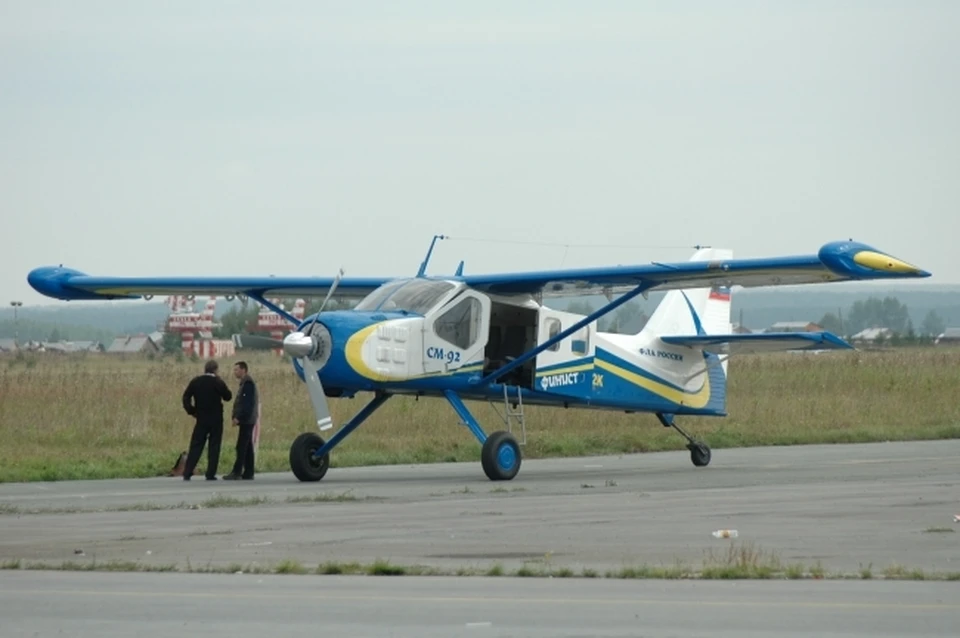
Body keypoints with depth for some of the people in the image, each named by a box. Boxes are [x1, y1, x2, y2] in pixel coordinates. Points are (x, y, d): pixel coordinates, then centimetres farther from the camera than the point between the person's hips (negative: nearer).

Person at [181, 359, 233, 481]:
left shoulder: (195, 381, 0)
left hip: (201, 419, 2)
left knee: (196, 446, 5)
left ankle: (187, 473, -2)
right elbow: (228, 397, 2)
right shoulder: (218, 382, -8)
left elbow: (186, 397, -2)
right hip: (216, 420, -2)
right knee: (214, 447, 4)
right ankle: (210, 474, 0)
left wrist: (191, 411, 5)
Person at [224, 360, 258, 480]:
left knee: (242, 447, -10)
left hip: (246, 421, -10)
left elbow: (247, 403, -21)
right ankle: (248, 473, 12)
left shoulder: (248, 383, -13)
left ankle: (237, 472, -12)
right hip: (246, 420, 10)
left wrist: (238, 417, -21)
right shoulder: (245, 383, 18)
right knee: (247, 447, 10)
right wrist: (238, 417, 14)